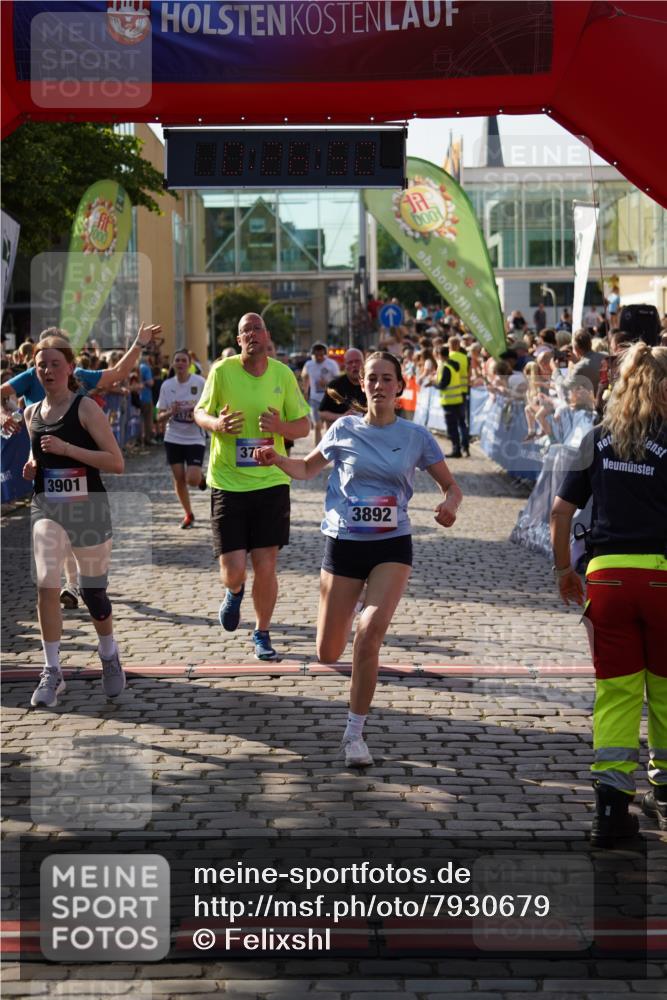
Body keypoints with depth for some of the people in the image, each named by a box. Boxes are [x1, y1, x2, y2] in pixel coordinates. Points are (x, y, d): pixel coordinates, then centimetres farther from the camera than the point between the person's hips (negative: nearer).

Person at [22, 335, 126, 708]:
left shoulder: (86, 408, -10)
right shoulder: (32, 413, 6)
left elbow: (117, 463, -15)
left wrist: (67, 448, -23)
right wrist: (32, 466, 1)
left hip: (89, 509, -3)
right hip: (48, 509, 3)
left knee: (93, 591, 9)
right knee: (47, 584, -17)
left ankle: (110, 657, 37)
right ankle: (52, 672, -7)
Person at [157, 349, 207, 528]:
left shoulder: (200, 382, -8)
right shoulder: (167, 385, 1)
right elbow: (160, 415, 4)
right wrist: (170, 413, -17)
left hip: (195, 438, -3)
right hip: (173, 438, 3)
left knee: (192, 479, -13)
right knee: (179, 478, 4)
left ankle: (201, 477, 25)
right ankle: (188, 514, 23)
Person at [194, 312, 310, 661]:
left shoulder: (283, 374, 0)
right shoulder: (222, 371, -4)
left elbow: (303, 425, 7)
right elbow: (199, 412, 8)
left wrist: (280, 426, -15)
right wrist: (216, 423, -16)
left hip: (270, 481, 1)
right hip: (227, 484, -1)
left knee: (266, 567, 1)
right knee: (232, 571, -4)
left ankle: (262, 634, 23)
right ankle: (235, 592, 35)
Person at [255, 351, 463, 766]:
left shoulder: (416, 436, 0)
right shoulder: (345, 430, 1)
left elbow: (451, 486, 6)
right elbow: (308, 468, 15)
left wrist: (450, 504, -18)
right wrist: (278, 459, -5)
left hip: (392, 545, -1)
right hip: (344, 543, 1)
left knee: (370, 634, -22)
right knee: (328, 654, 3)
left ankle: (355, 731, -5)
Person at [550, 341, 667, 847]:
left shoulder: (597, 440, 7)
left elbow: (561, 510, 6)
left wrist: (563, 569, 18)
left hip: (607, 575, 2)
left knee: (616, 692, 6)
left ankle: (611, 806, -4)